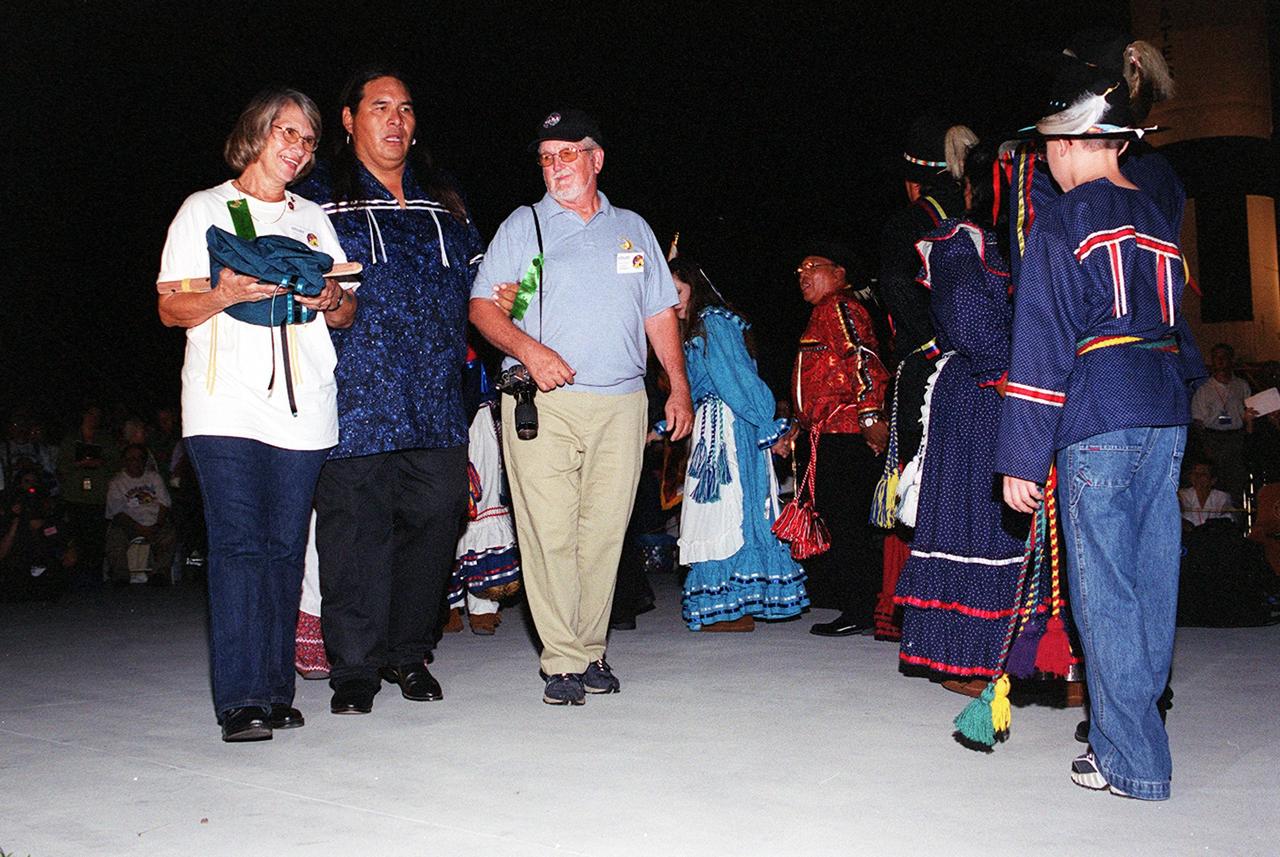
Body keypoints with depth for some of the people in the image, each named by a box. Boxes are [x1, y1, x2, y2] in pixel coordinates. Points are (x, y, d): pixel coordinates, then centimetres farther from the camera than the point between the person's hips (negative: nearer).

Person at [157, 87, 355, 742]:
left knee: (285, 549, 2)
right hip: (227, 404, -3)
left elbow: (347, 313, 21)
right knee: (238, 546, -10)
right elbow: (171, 309, 4)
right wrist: (226, 293, -15)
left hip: (303, 406, 4)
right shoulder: (204, 210, 11)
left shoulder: (313, 218, 22)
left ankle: (276, 690, 8)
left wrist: (332, 301, -2)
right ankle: (240, 699, -7)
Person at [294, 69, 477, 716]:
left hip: (436, 398, 4)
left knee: (434, 521, 4)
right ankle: (354, 668, 10)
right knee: (355, 530, -3)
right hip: (353, 400, -3)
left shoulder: (444, 201, 19)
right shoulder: (317, 197, 8)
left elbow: (474, 278, 27)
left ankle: (407, 654, 20)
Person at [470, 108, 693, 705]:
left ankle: (591, 651, 12)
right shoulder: (523, 226, 10)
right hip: (542, 403, -2)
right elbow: (482, 306, 3)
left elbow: (660, 313, 20)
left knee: (604, 531, 1)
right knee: (549, 531, -7)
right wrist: (528, 348, -15)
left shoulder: (632, 229, 18)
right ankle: (563, 662, 0)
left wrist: (679, 387, 12)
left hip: (621, 403, 2)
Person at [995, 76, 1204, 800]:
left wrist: (1021, 460, -7)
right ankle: (1134, 730, 23)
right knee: (1151, 578, 11)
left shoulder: (1061, 224, -3)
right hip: (1168, 411, 7)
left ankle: (1131, 762, 3)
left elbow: (1042, 348, -7)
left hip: (1098, 415, -7)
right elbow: (1178, 326, 19)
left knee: (1105, 589, -2)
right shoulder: (1158, 217, 18)